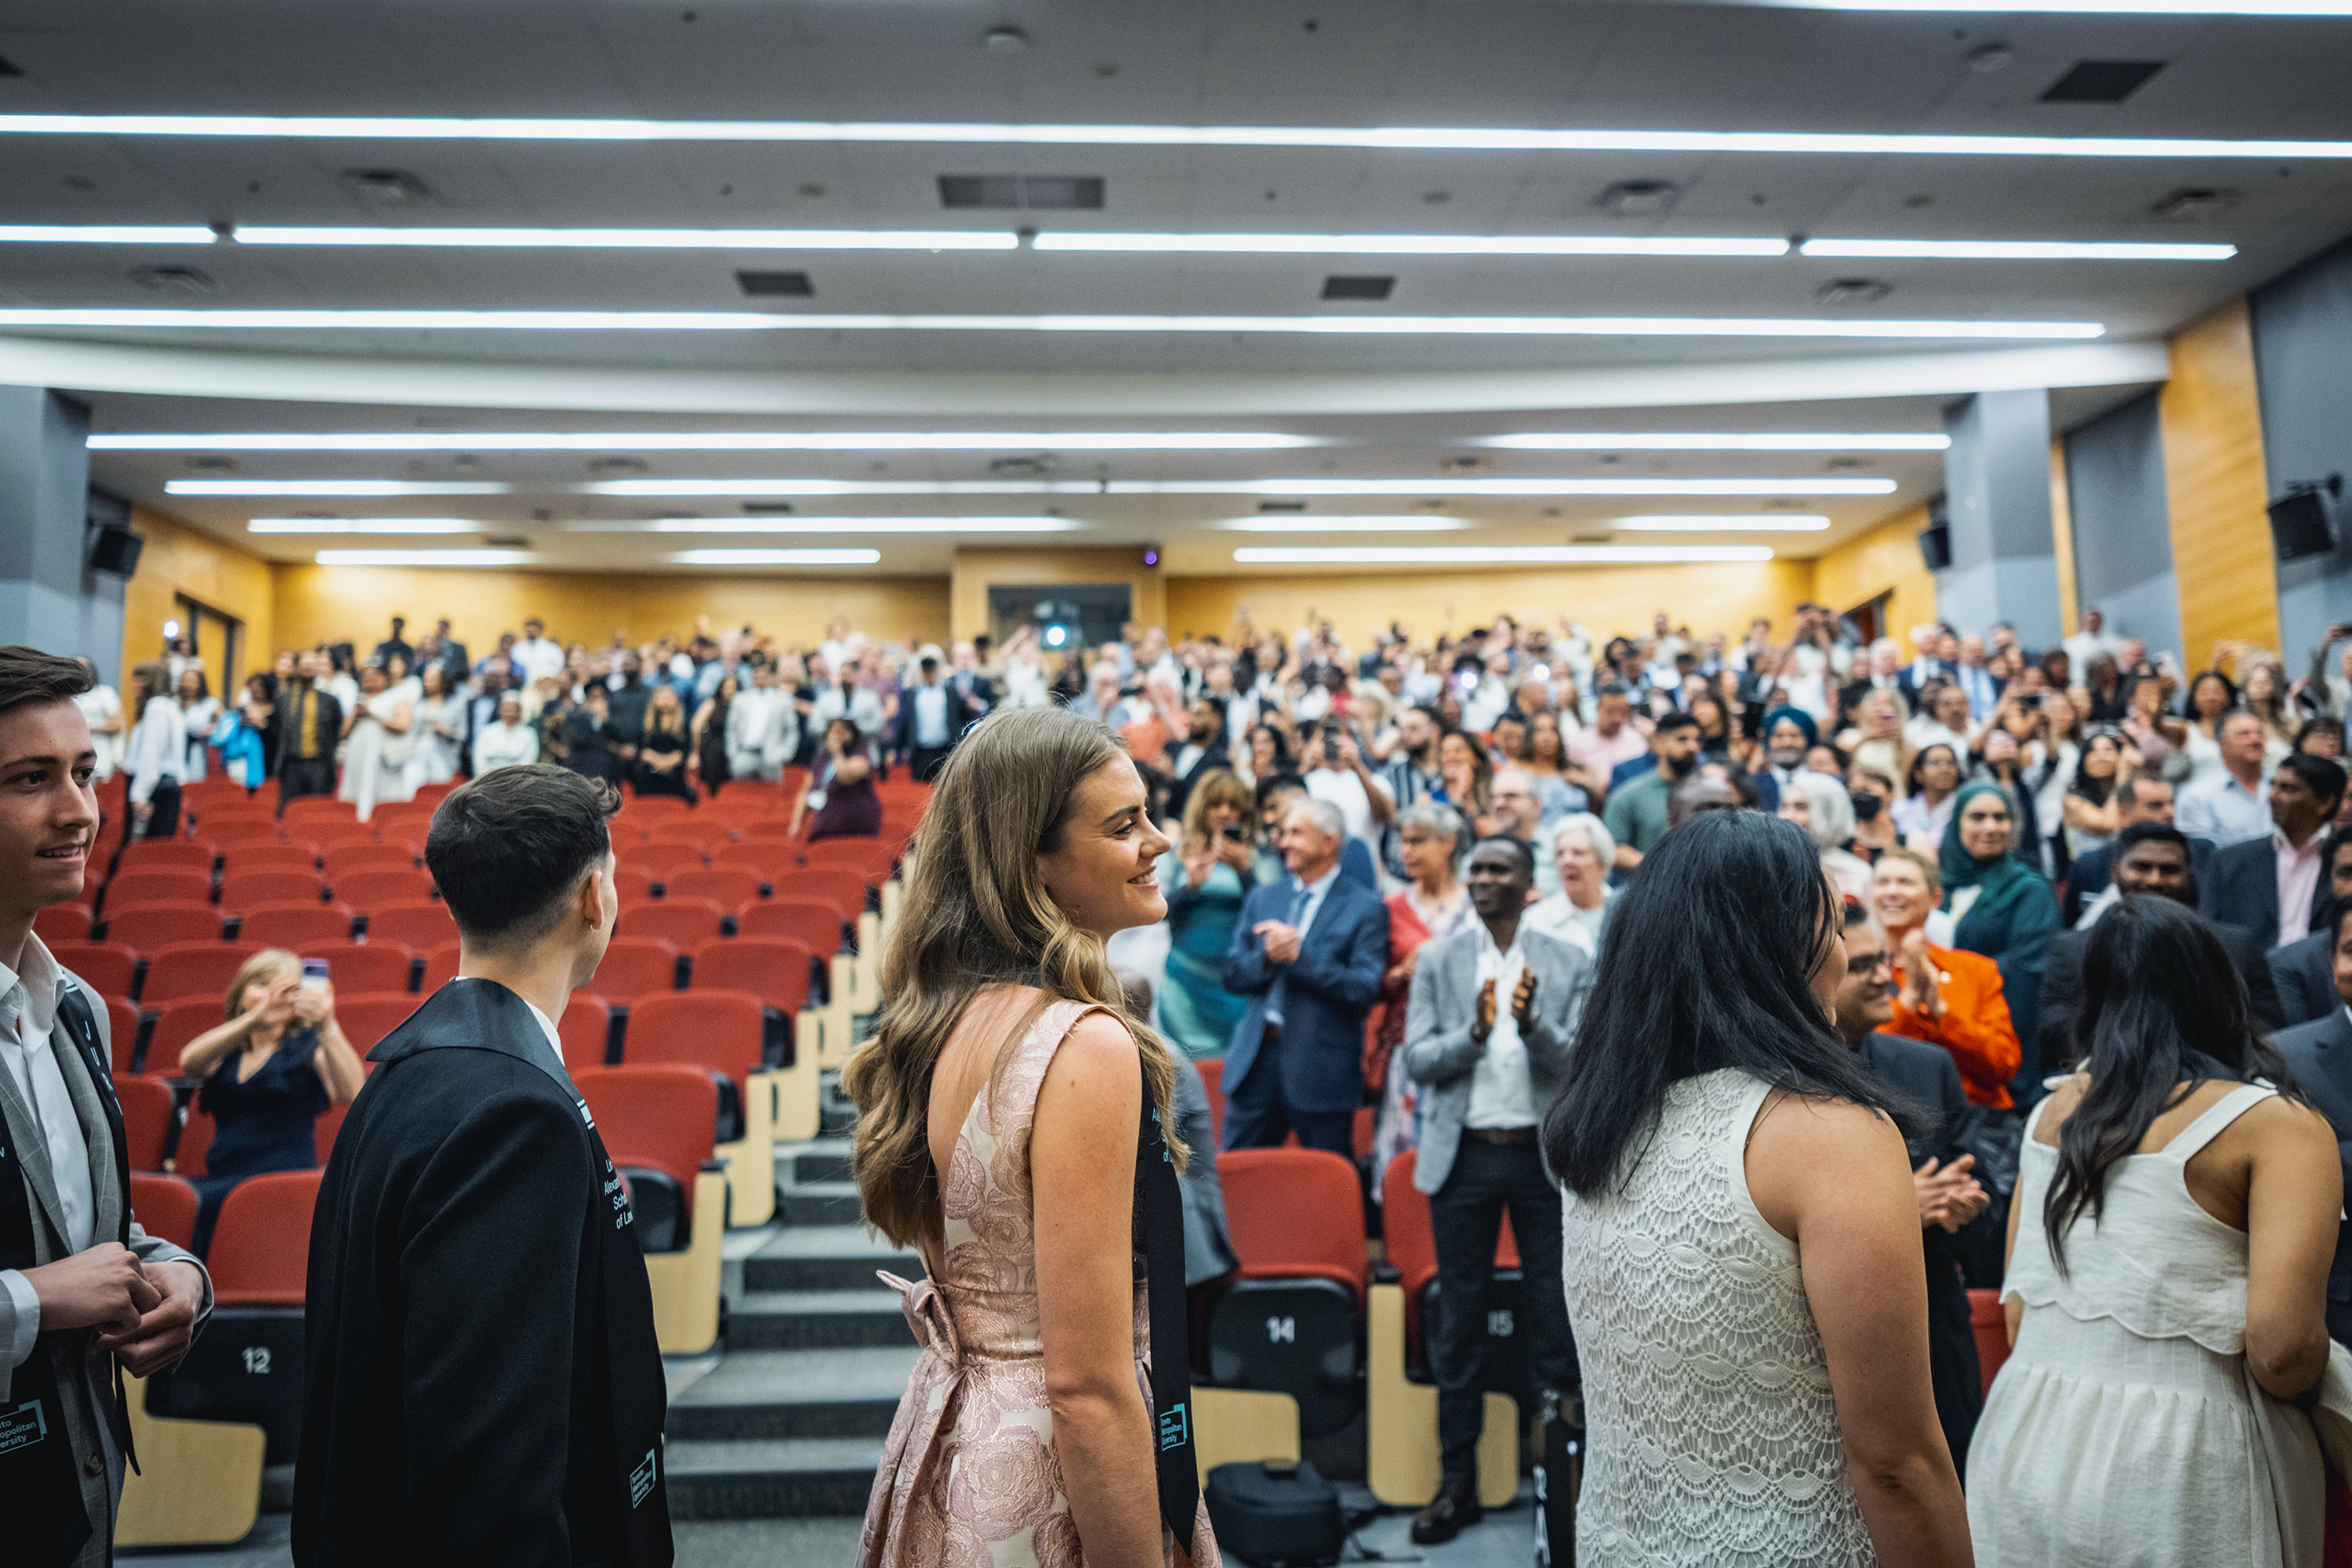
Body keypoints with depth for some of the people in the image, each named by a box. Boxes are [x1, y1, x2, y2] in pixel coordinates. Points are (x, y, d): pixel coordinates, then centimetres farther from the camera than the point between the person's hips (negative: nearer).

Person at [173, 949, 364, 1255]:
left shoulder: (307, 1046, 8)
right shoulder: (226, 1051, 19)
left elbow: (350, 1093, -14)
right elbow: (189, 1062, -7)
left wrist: (327, 1028, -29)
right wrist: (256, 1018, -24)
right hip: (219, 1178, 4)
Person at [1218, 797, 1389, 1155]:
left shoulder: (1366, 908, -2)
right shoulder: (1262, 897, 13)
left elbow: (1365, 989, -12)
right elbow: (1233, 976, 9)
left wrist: (1298, 955, -16)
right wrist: (1267, 957, -12)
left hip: (1322, 1068, -4)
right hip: (1256, 1058, 4)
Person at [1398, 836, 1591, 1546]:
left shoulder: (1569, 964, 1)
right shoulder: (1438, 960, 3)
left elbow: (1578, 1065, -5)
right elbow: (1417, 1060, -3)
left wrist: (1531, 1022, -24)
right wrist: (1474, 1032, -22)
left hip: (1545, 1154, 0)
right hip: (1465, 1155, 1)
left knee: (1555, 1316, 8)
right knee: (1459, 1320, 8)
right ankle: (1457, 1479, 21)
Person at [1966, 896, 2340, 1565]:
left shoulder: (2051, 1111, 4)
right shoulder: (2279, 1124, -9)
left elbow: (2017, 1315, 7)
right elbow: (2283, 1350, -17)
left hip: (2026, 1441, 4)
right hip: (2179, 1467, -3)